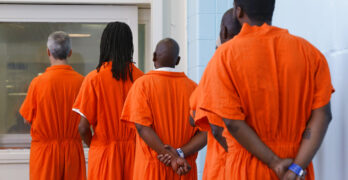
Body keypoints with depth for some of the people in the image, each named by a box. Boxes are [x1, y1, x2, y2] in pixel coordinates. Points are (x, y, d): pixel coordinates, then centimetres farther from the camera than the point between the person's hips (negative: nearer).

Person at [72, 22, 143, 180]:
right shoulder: (140, 77, -3)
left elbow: (83, 127, -9)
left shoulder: (94, 78, -8)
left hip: (105, 154, -2)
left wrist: (92, 146, 9)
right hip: (134, 152, 2)